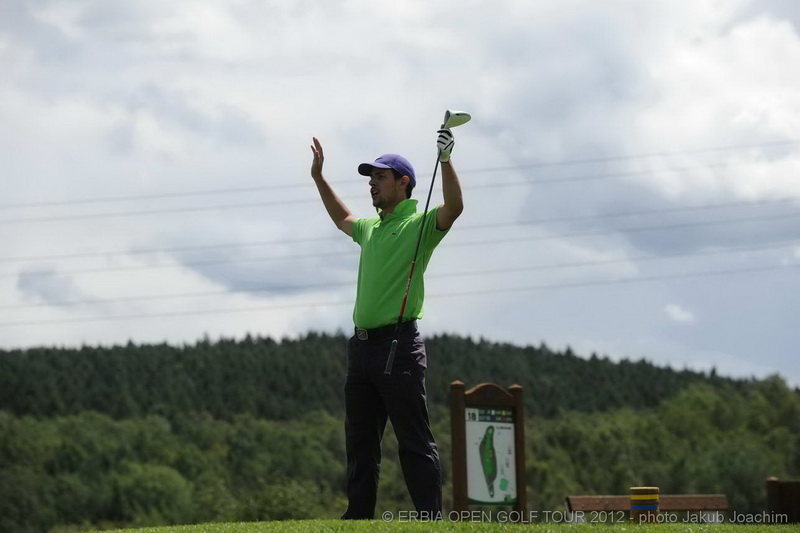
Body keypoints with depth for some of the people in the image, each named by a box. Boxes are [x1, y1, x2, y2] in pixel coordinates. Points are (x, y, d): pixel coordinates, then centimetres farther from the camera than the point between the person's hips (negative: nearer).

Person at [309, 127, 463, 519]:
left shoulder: (420, 224, -3)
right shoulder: (370, 228, 20)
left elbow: (453, 208, -23)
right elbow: (342, 219, 42)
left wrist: (445, 159, -33)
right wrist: (319, 178, 40)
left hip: (399, 345, -8)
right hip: (361, 345, 8)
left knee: (414, 441, -8)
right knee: (359, 442, 10)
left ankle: (432, 518, -7)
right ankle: (359, 516, 15)